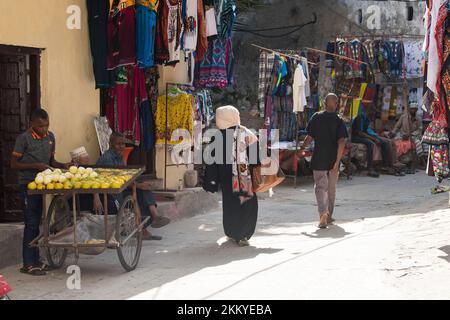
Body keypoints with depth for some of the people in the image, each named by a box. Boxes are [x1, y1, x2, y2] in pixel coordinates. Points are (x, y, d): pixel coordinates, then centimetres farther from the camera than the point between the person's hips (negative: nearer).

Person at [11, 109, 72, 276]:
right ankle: (28, 264, 0)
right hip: (28, 185, -6)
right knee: (31, 223, -5)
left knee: (36, 223, 12)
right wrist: (36, 166, -19)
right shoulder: (24, 138, -11)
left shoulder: (50, 137, 8)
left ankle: (35, 260, 18)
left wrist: (64, 166, -1)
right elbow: (14, 163, -9)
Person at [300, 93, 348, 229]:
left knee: (320, 187, -1)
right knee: (331, 189, 16)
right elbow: (341, 142, -14)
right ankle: (329, 216, 26)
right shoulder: (339, 121, -5)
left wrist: (302, 148, 17)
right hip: (333, 160, 1)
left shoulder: (316, 118, -3)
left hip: (318, 160, -1)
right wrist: (337, 161, -12)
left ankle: (323, 213, -23)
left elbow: (309, 138, -1)